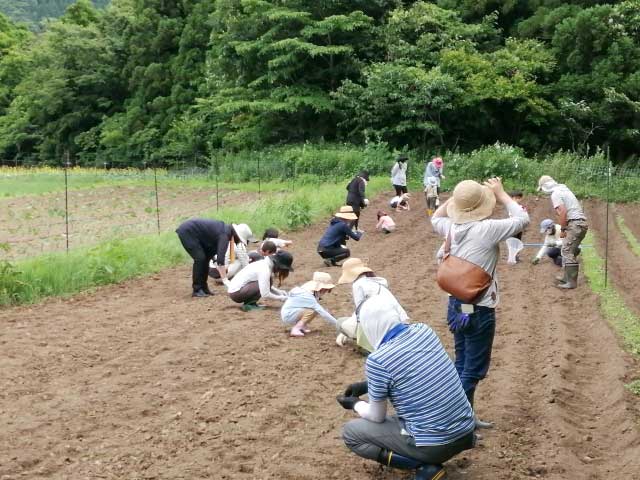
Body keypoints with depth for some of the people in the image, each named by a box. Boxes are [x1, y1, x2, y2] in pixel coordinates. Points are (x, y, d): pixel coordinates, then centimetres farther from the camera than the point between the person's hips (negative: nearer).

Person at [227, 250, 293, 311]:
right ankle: (249, 304, -10)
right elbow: (265, 295, -26)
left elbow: (266, 287, 18)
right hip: (235, 293, -9)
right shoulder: (264, 270, -22)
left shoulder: (265, 263, 6)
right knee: (263, 283, -20)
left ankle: (249, 301, 5)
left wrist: (279, 292, 5)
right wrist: (281, 298, -13)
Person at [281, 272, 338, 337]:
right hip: (288, 316, -9)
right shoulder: (307, 296, -26)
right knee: (313, 310, -26)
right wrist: (337, 324, -25)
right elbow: (322, 312, -28)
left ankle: (302, 326, 4)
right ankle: (295, 329, -18)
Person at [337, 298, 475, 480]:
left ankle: (423, 465, -2)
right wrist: (366, 386, 23)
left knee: (350, 432, 11)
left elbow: (377, 417, -2)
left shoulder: (377, 360, -17)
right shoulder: (424, 331, 2)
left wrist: (355, 404, 19)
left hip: (433, 445, -7)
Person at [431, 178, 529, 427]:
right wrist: (501, 194, 1)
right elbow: (523, 219, -7)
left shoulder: (451, 228, -3)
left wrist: (455, 198, 15)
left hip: (456, 306, 7)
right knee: (473, 370, 4)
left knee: (462, 365, 19)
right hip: (479, 310, -7)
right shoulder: (487, 229, -21)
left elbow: (435, 218, 22)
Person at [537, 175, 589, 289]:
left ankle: (571, 282, -9)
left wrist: (562, 229, -11)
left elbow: (562, 212, -19)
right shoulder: (563, 189, 20)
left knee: (568, 252, -8)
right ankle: (567, 277, 26)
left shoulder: (555, 194, -9)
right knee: (569, 251, 18)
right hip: (581, 222, 10)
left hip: (575, 224, -10)